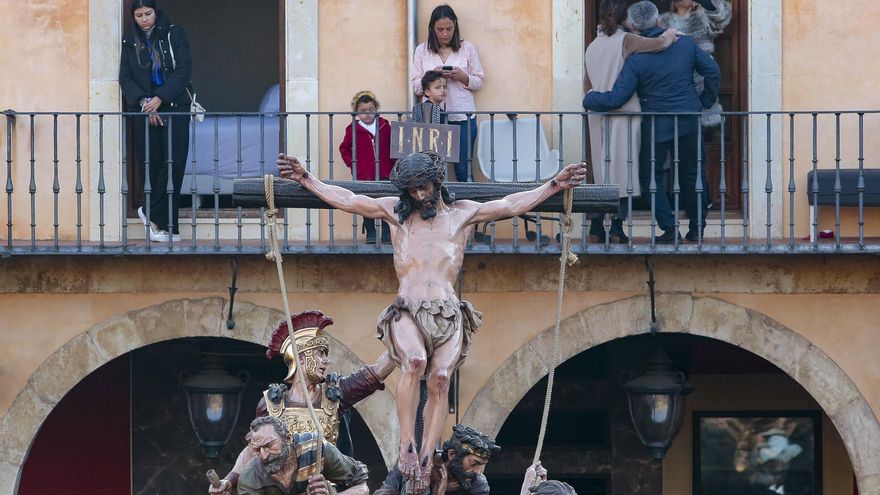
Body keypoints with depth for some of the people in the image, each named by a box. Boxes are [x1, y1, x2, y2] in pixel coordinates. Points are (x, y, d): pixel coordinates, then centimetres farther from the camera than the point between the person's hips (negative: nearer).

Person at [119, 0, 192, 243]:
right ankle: (169, 227, 2)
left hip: (174, 107, -2)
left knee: (174, 164, -12)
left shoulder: (174, 34, 2)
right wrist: (143, 101, -9)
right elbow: (125, 78, 7)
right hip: (144, 111, 2)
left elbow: (184, 71, -5)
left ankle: (152, 214, -1)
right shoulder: (130, 41, 9)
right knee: (151, 165, -3)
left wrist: (159, 99, -14)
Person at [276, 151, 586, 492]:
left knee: (440, 379, -20)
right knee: (415, 362, -31)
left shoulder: (462, 214, 17)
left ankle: (425, 460, -21)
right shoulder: (395, 212, 16)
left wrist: (554, 186, 15)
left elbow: (511, 206, 18)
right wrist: (306, 179, 13)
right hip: (407, 311, -1)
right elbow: (345, 200, 17)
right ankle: (406, 446, -28)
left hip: (448, 312, 1)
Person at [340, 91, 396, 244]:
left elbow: (393, 145, 11)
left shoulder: (385, 126, 4)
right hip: (363, 175, -1)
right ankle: (370, 234, 9)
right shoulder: (353, 129, -1)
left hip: (384, 173, 1)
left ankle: (387, 234, 8)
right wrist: (352, 163, -3)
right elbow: (344, 149, 8)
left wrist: (392, 164, 2)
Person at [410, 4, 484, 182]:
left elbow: (479, 82, 9)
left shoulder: (467, 48, 6)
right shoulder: (422, 50, 8)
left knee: (463, 169, -1)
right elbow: (416, 87, 8)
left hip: (463, 116, 0)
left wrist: (463, 77, -11)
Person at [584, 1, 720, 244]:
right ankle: (697, 229, 20)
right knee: (693, 174, 16)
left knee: (651, 177, 11)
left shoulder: (636, 59, -15)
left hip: (657, 127, -4)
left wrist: (589, 99, 1)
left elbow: (616, 98, -16)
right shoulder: (685, 44, -3)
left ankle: (670, 230, 4)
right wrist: (705, 102, 17)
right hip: (689, 122, 4)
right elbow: (712, 71, 4)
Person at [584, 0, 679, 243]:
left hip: (599, 117, 6)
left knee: (603, 170, 11)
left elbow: (587, 86, 18)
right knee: (623, 169, -1)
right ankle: (617, 227, -4)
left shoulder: (592, 47, 11)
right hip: (624, 113, -6)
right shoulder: (626, 41, -9)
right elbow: (660, 44, -17)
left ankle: (596, 227, 6)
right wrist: (670, 33, 4)